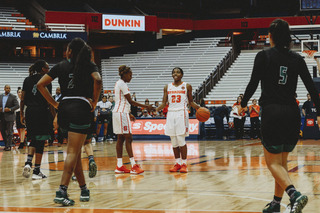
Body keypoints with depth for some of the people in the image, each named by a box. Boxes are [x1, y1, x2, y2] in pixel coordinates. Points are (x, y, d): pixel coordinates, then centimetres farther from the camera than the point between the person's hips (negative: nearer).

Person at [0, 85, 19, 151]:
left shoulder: (13, 97, 1)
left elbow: (17, 106, -5)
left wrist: (10, 109, -18)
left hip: (9, 116, -5)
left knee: (9, 132, -5)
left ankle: (9, 146, -5)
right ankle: (6, 145, 19)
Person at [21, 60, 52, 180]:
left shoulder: (27, 80, 9)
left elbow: (22, 99, 7)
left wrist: (21, 114, 12)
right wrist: (54, 115, 0)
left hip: (29, 112, 5)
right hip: (42, 112, -5)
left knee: (34, 140, 17)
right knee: (40, 141, 1)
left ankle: (28, 162, -6)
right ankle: (36, 171, 2)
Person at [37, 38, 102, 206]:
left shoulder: (61, 66, 11)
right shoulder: (89, 65, 5)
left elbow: (40, 84, 6)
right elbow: (97, 80, -16)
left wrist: (54, 104, 11)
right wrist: (94, 101, -3)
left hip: (64, 108, 4)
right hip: (81, 108, -4)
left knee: (75, 151, 15)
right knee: (73, 152, -8)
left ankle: (84, 189, 21)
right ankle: (61, 192, -21)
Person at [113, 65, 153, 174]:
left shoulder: (119, 83, 17)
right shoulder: (122, 84, -13)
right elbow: (130, 101, -14)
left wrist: (128, 114, 22)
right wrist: (145, 106, -9)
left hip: (119, 112, 10)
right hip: (121, 113, -10)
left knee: (121, 138, 8)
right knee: (128, 138, -11)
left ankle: (119, 166, 8)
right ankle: (133, 166, -13)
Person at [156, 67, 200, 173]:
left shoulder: (187, 86, 3)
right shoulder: (167, 87, 11)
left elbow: (190, 102, 7)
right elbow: (164, 103, 10)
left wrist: (199, 108, -10)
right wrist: (155, 110, -6)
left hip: (181, 113, -3)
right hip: (171, 113, 4)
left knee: (181, 140, -8)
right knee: (174, 141, 4)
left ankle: (184, 163, -2)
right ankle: (177, 163, 12)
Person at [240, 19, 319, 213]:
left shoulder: (264, 56, -5)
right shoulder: (297, 58, 6)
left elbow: (253, 84, -4)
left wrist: (243, 104, 12)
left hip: (271, 112, -4)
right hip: (292, 112, 4)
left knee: (273, 162, 1)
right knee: (282, 161, 17)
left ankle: (295, 194, -22)